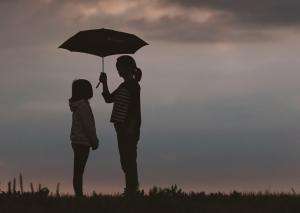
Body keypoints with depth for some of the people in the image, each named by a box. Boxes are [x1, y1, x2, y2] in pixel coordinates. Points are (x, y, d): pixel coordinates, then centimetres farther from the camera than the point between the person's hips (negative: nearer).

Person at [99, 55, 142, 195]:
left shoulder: (133, 85, -12)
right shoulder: (124, 86, 15)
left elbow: (135, 110, -17)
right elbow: (109, 99, 19)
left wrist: (131, 128, -21)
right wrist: (104, 84, 7)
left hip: (129, 127, -9)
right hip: (122, 127, 9)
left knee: (129, 158, -6)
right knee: (125, 159, 13)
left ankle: (132, 187, -2)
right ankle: (131, 186, 21)